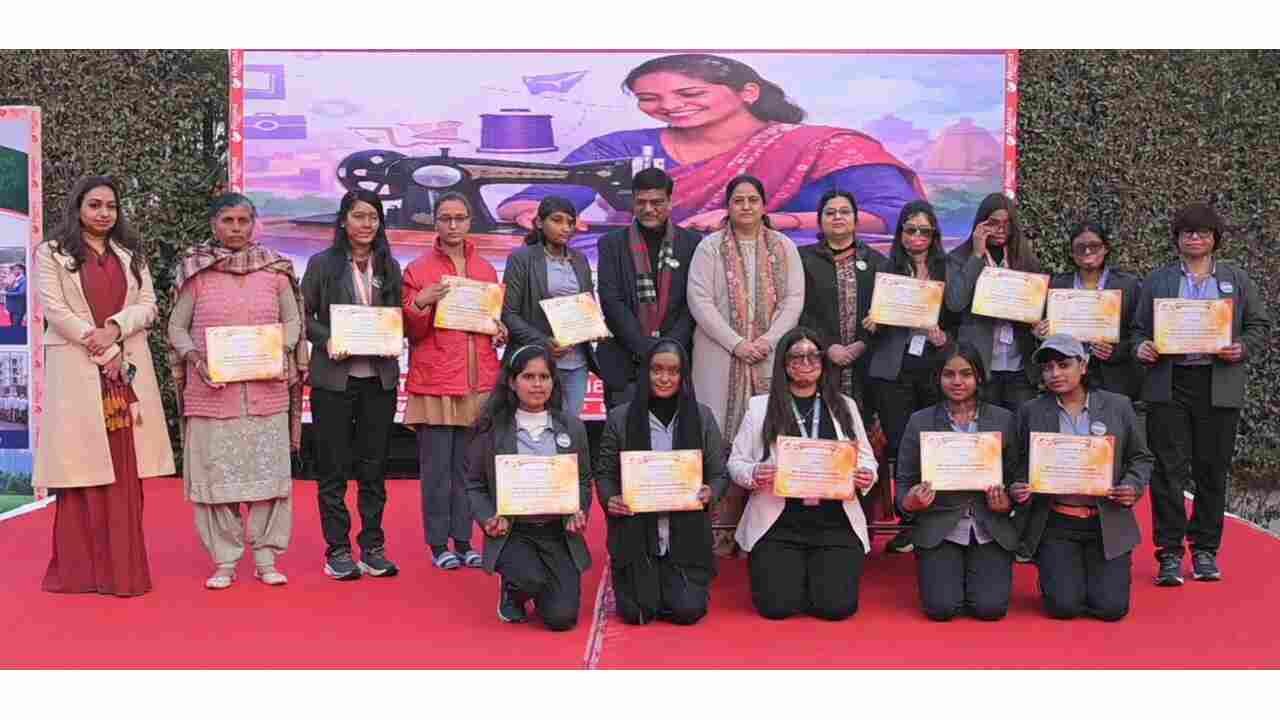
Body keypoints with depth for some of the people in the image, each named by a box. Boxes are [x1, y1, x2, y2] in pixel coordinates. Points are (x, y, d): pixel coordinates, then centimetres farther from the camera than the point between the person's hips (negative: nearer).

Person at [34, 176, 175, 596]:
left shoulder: (131, 254, 17)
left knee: (125, 472, 1)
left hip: (127, 372, 3)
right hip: (77, 372, -3)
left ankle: (123, 568, 4)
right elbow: (55, 309, -6)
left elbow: (147, 305, 7)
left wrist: (115, 328, -13)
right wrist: (102, 353, -12)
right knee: (82, 468, -4)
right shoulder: (52, 253, 5)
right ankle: (79, 569, 3)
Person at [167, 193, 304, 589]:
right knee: (216, 474, 1)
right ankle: (224, 561, 11)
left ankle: (266, 558, 12)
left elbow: (292, 320, 12)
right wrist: (193, 357, -11)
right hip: (212, 392, -1)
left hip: (266, 391, 1)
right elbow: (177, 327, 6)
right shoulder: (195, 271, 3)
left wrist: (282, 352, -6)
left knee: (267, 471, 2)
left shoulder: (275, 270, 6)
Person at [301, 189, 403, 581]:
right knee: (333, 467, 3)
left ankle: (373, 547, 16)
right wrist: (327, 341, -16)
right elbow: (303, 316, 0)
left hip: (380, 377, 3)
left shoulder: (389, 266, 9)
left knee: (374, 466, 8)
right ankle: (338, 550, 11)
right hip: (333, 377, -3)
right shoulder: (322, 264, 0)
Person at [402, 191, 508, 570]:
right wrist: (420, 303, -17)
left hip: (479, 382, 4)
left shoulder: (486, 270, 13)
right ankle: (438, 544, 6)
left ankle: (463, 540, 14)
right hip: (435, 382, -3)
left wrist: (500, 331, 3)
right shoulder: (418, 269, 2)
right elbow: (410, 331, 1)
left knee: (469, 466, 6)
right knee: (436, 467, -2)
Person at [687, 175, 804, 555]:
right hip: (721, 355, -1)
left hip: (771, 356, 2)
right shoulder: (710, 247, 4)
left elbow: (794, 299, 4)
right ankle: (722, 525, 0)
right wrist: (737, 343, -11)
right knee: (722, 438, -4)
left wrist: (768, 341, -10)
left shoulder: (784, 247, 11)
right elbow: (700, 301, -4)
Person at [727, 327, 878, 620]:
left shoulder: (845, 406, 11)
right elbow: (736, 461, 5)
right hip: (778, 523, -1)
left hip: (835, 522, 1)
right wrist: (753, 474, -17)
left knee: (837, 605, -14)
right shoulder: (760, 407, 5)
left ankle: (815, 571, 20)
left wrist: (866, 476, -9)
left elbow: (867, 460, 14)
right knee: (777, 605, -15)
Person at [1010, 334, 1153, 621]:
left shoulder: (1118, 406, 4)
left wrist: (1133, 486, -10)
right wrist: (1017, 489, -14)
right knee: (1064, 606, -12)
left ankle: (1100, 573, 26)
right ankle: (1060, 574, 23)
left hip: (1108, 524, 1)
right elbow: (1021, 465, 7)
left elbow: (1140, 457, 10)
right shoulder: (1031, 412, 3)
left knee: (1111, 607, -8)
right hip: (1056, 525, 0)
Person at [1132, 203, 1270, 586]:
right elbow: (1139, 328, 11)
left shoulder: (1237, 279, 11)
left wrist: (1243, 349, -9)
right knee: (1169, 469, -4)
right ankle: (1170, 554, 0)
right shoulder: (1157, 280, 11)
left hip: (1218, 386, 1)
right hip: (1168, 385, 0)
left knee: (1212, 470, 5)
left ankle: (1205, 550, 16)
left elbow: (1260, 325, 10)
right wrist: (1140, 348, -10)